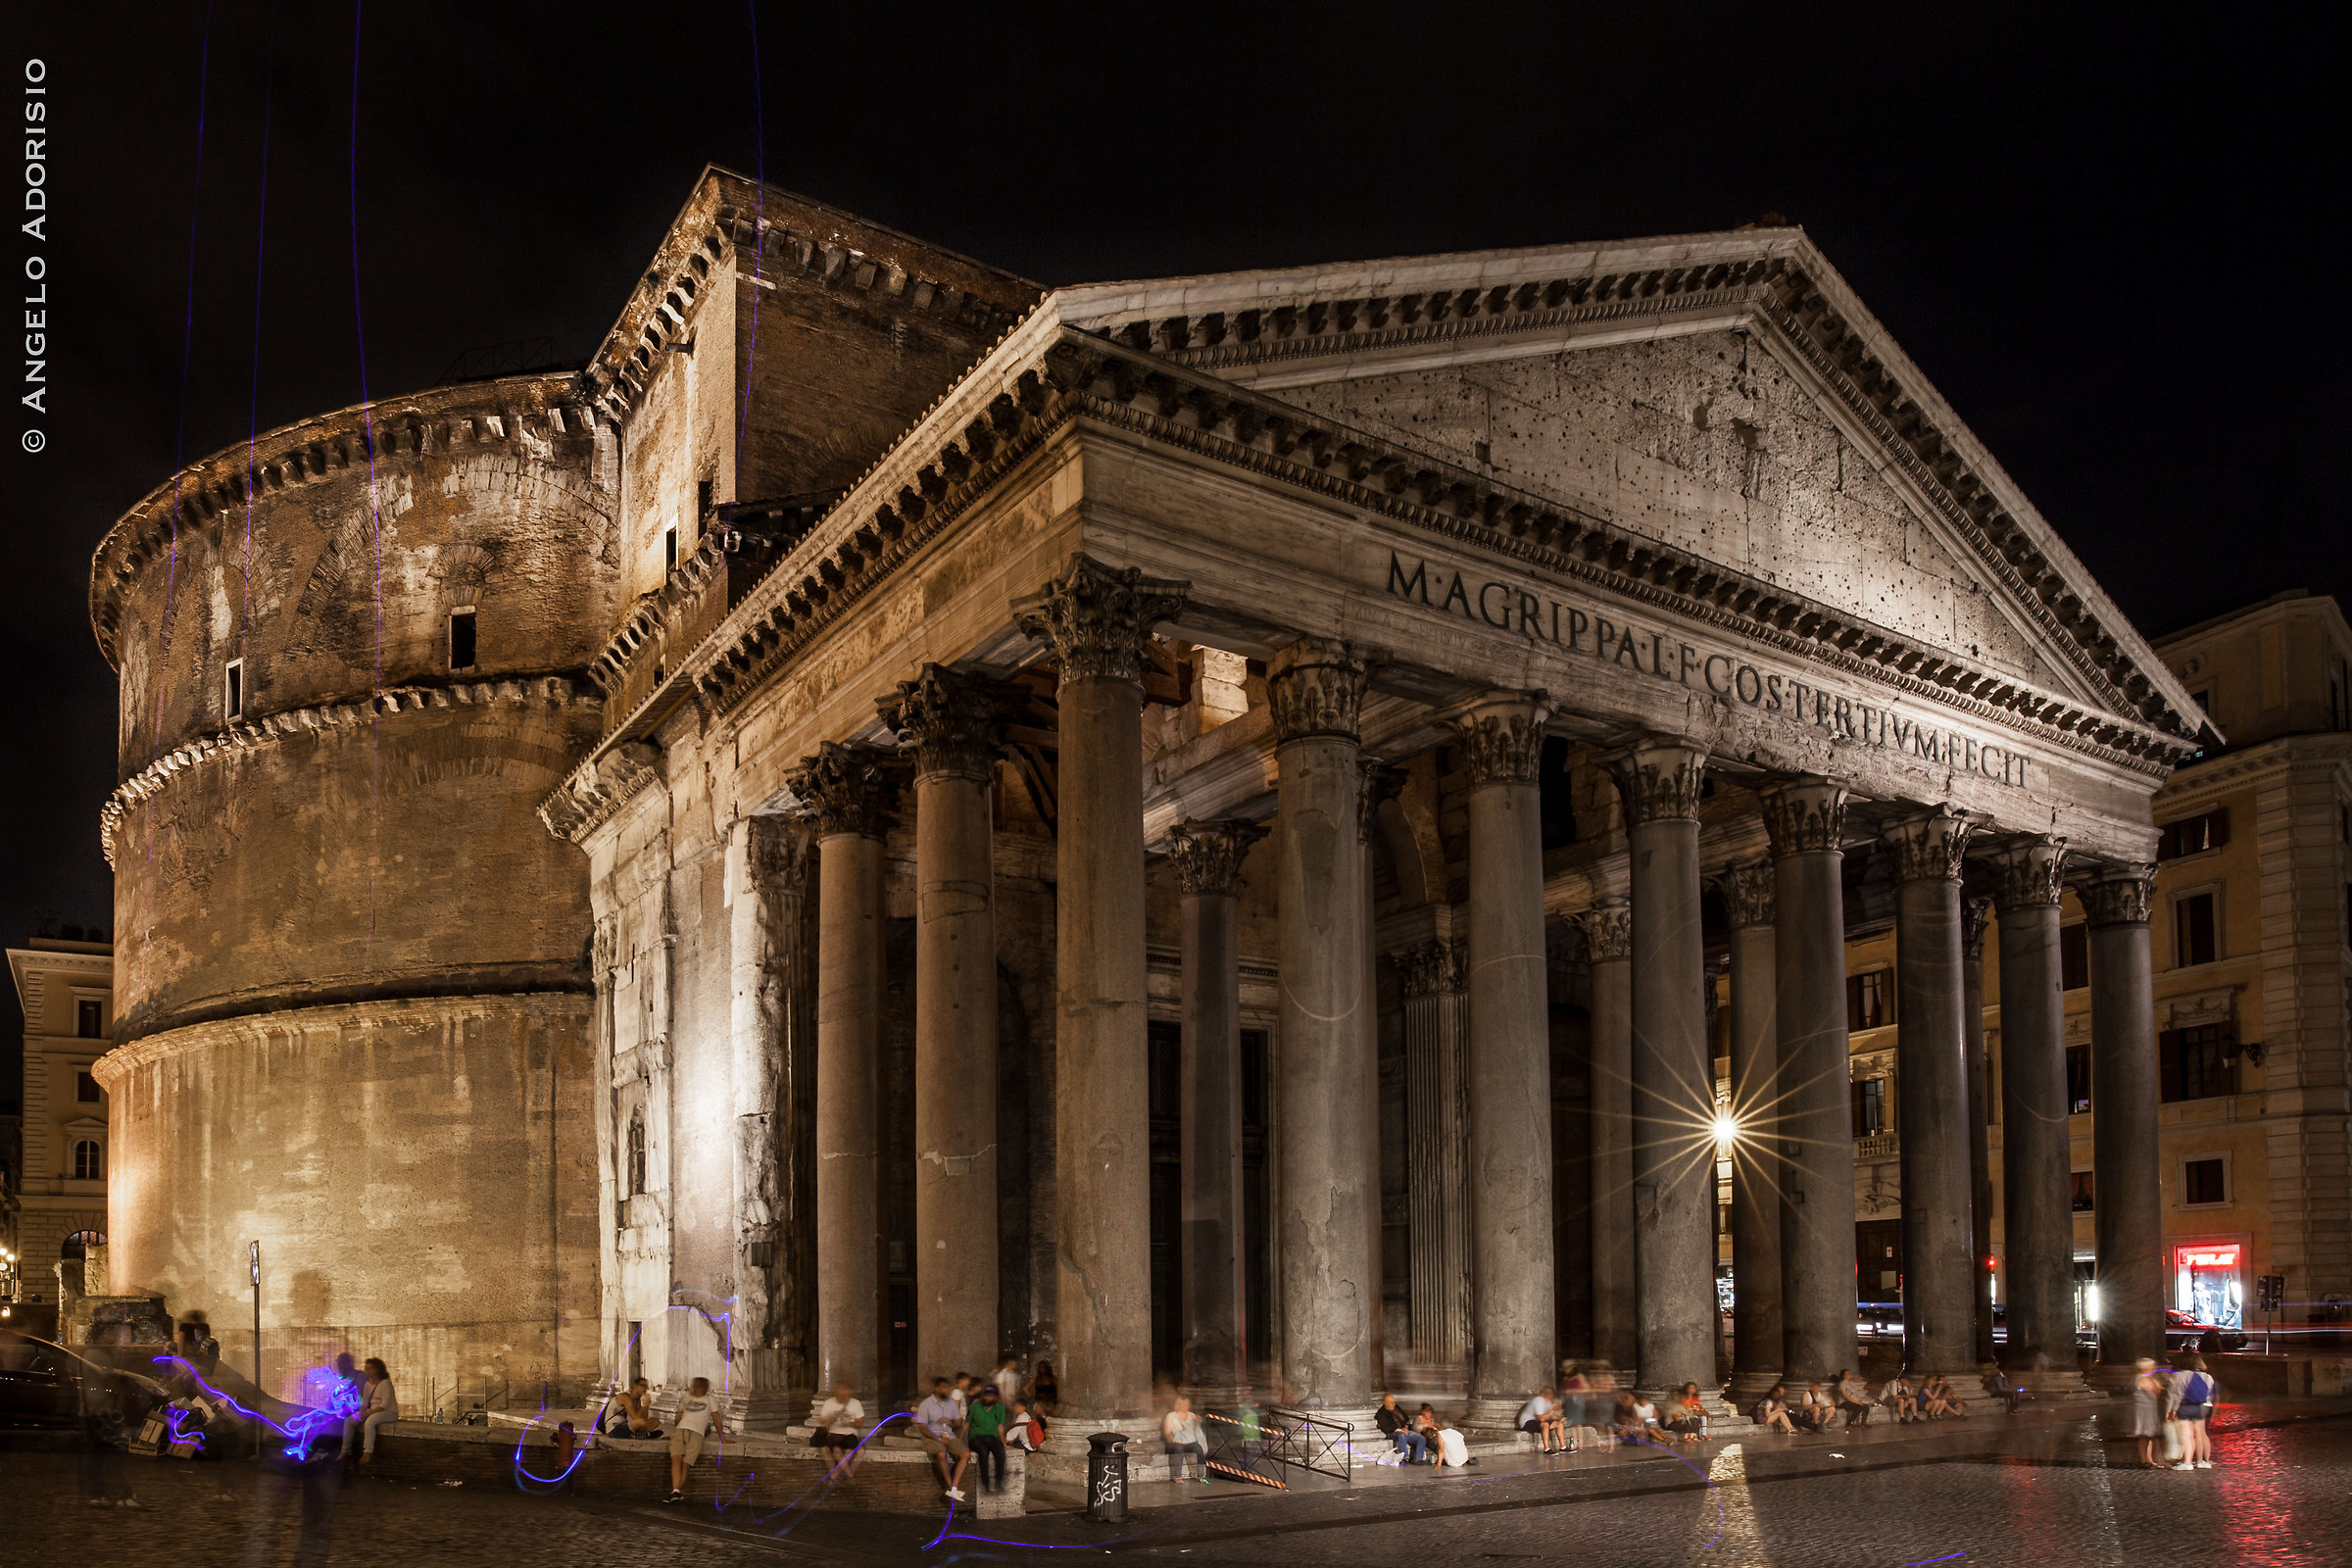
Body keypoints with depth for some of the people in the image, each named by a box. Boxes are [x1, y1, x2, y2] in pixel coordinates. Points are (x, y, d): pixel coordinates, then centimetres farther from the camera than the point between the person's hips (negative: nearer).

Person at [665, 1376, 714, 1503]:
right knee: (676, 1459, -22)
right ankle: (676, 1492, -34)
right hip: (680, 1430, 1)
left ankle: (676, 1493, -19)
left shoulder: (709, 1400, 20)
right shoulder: (686, 1399, 27)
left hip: (696, 1434, -1)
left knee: (685, 1464, -17)